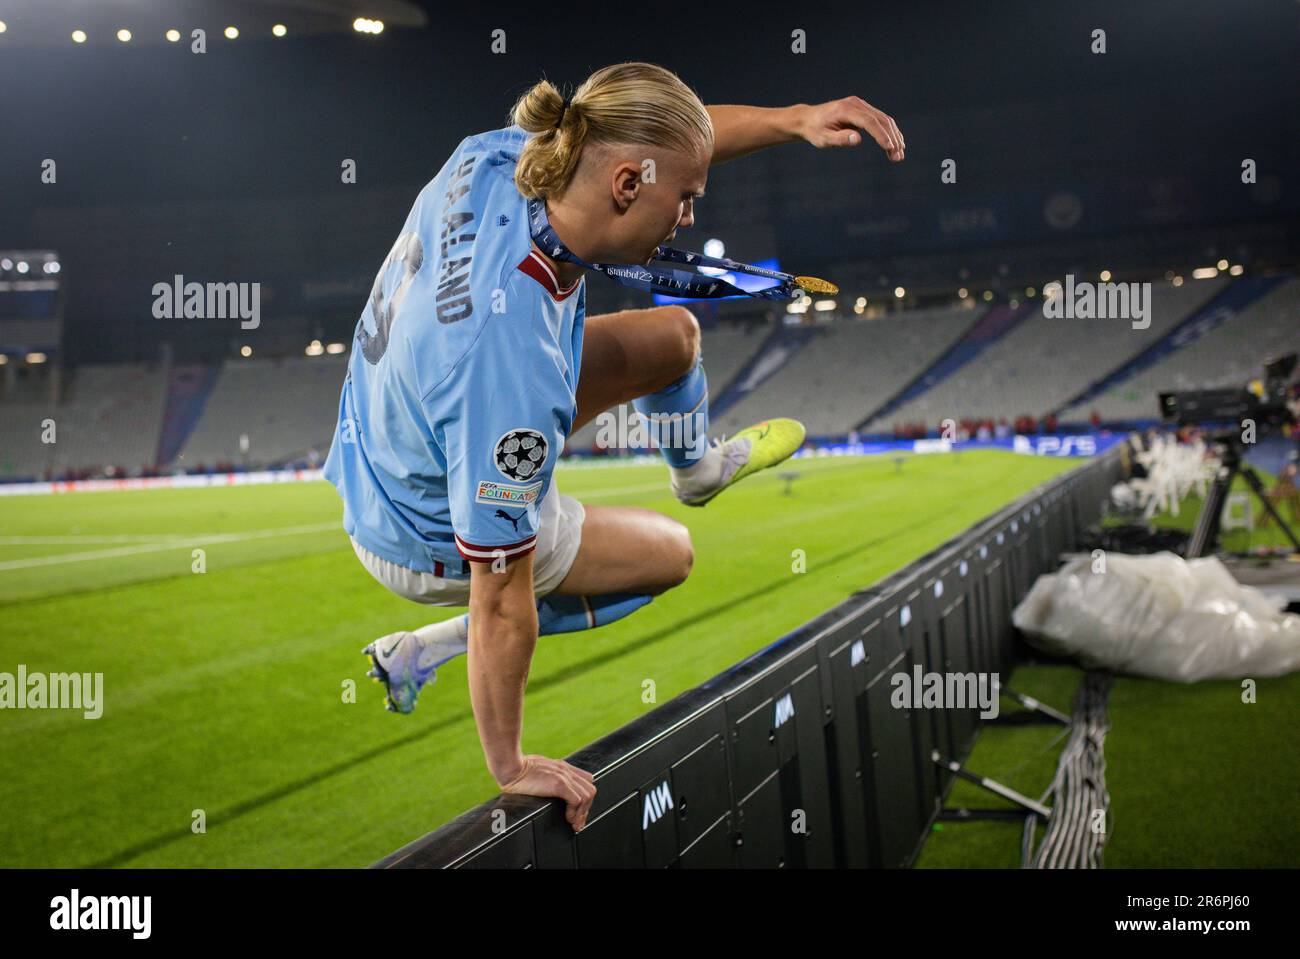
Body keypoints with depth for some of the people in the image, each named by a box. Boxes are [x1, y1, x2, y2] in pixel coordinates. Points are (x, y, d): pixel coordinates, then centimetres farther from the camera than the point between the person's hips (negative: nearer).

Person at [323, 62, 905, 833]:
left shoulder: (493, 159, -23)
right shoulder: (515, 360, -44)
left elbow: (662, 134, -3)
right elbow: (501, 601, -33)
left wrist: (792, 120, -16)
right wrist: (510, 767, -19)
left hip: (389, 434, 7)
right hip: (432, 545, -7)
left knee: (673, 335, 12)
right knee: (670, 553, 16)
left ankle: (697, 465, 49)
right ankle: (423, 653, 18)